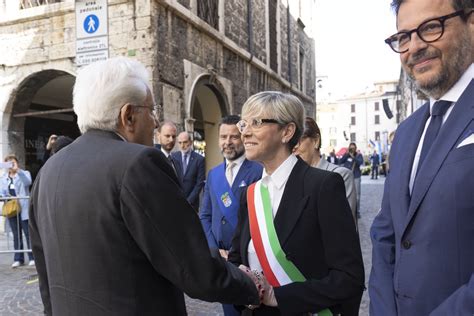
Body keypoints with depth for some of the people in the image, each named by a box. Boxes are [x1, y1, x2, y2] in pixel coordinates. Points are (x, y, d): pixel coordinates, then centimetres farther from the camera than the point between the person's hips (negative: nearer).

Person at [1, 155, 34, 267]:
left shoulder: (24, 173, 4)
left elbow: (27, 182, -18)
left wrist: (18, 170, -29)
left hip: (24, 209, -4)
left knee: (28, 233, -3)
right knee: (16, 235, 8)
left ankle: (32, 257, 3)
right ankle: (18, 259, 13)